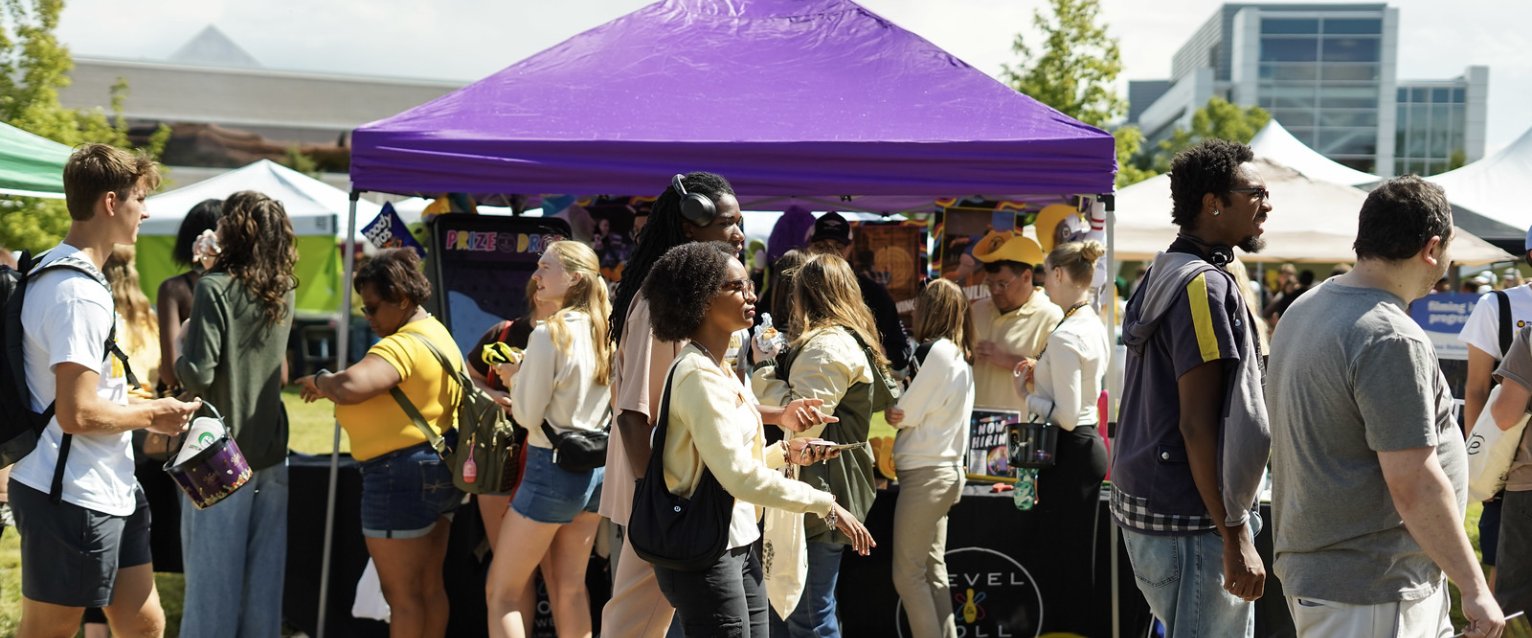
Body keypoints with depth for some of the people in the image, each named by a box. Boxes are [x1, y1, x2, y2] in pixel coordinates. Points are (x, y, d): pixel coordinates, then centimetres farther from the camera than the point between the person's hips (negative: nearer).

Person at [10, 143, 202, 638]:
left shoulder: (55, 271, 13)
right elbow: (77, 413, -24)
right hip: (72, 499, -10)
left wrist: (139, 404, 13)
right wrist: (151, 415, -10)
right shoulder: (79, 294, -20)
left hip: (107, 490, 10)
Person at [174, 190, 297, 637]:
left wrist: (182, 343, 3)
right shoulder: (283, 291, 6)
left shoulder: (216, 288, -12)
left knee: (212, 577, 1)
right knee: (263, 577, 10)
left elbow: (198, 375, -19)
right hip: (271, 453, 6)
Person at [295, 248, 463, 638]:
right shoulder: (438, 335, 13)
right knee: (429, 586, 17)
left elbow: (350, 387, -34)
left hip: (402, 474, -10)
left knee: (402, 594, -1)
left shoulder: (402, 346, -20)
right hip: (441, 470, 10)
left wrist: (319, 381, -16)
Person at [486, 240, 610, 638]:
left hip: (553, 468, -7)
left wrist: (515, 378, 4)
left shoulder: (549, 333, -16)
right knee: (571, 587, 15)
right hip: (596, 467, 8)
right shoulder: (603, 332, 5)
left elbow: (527, 415, -13)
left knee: (503, 591, 2)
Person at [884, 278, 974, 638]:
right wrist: (901, 407, -3)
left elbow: (905, 414, -13)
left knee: (908, 575, -5)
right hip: (944, 470, 9)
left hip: (925, 473, -9)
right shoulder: (960, 356, 14)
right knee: (933, 571, 12)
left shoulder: (938, 351, -14)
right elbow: (926, 411, 11)